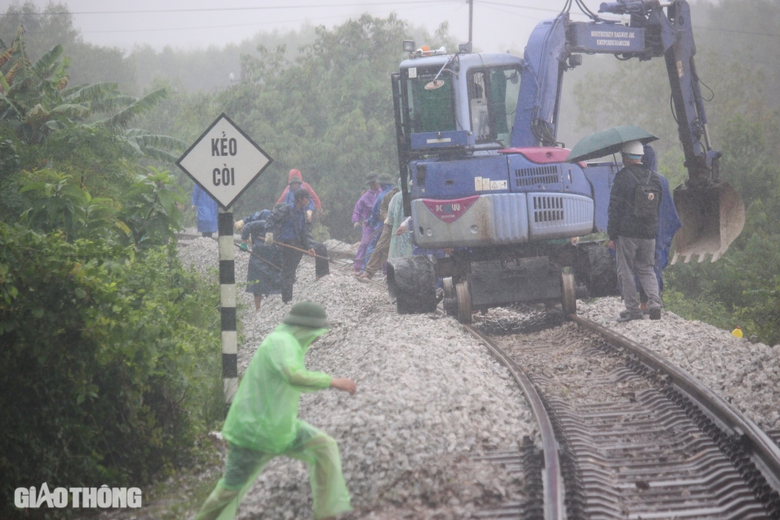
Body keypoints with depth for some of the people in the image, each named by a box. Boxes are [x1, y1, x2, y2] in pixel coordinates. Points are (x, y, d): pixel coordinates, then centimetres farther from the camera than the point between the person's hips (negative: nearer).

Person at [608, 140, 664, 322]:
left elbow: (615, 208, -9)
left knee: (626, 271, 4)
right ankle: (654, 302, -3)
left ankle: (632, 308, 3)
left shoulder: (623, 177, -10)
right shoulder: (654, 177, 7)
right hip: (649, 232, 5)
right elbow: (658, 204, 16)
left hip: (627, 233, -5)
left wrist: (612, 234, -5)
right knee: (646, 269, 15)